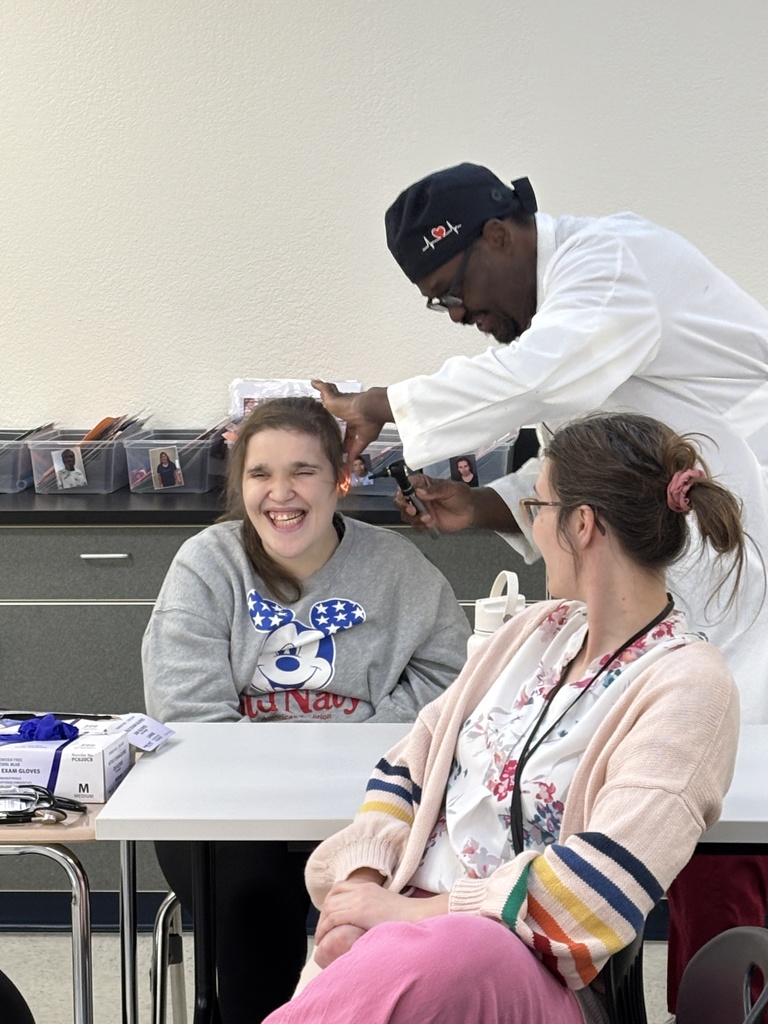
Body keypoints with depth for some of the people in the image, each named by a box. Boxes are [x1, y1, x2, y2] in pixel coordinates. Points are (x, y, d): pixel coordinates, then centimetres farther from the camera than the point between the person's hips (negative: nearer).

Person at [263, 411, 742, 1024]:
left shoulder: (688, 685, -6)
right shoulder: (540, 630, 16)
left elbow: (603, 886, -17)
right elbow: (413, 760, 16)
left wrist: (407, 910, -17)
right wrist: (365, 880, -4)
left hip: (527, 968, -5)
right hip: (402, 919, 5)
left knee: (446, 959, -41)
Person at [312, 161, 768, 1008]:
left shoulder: (613, 257, -12)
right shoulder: (553, 302, 17)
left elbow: (534, 375, -30)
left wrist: (381, 406, -18)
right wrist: (485, 507, 3)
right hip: (694, 601, 10)